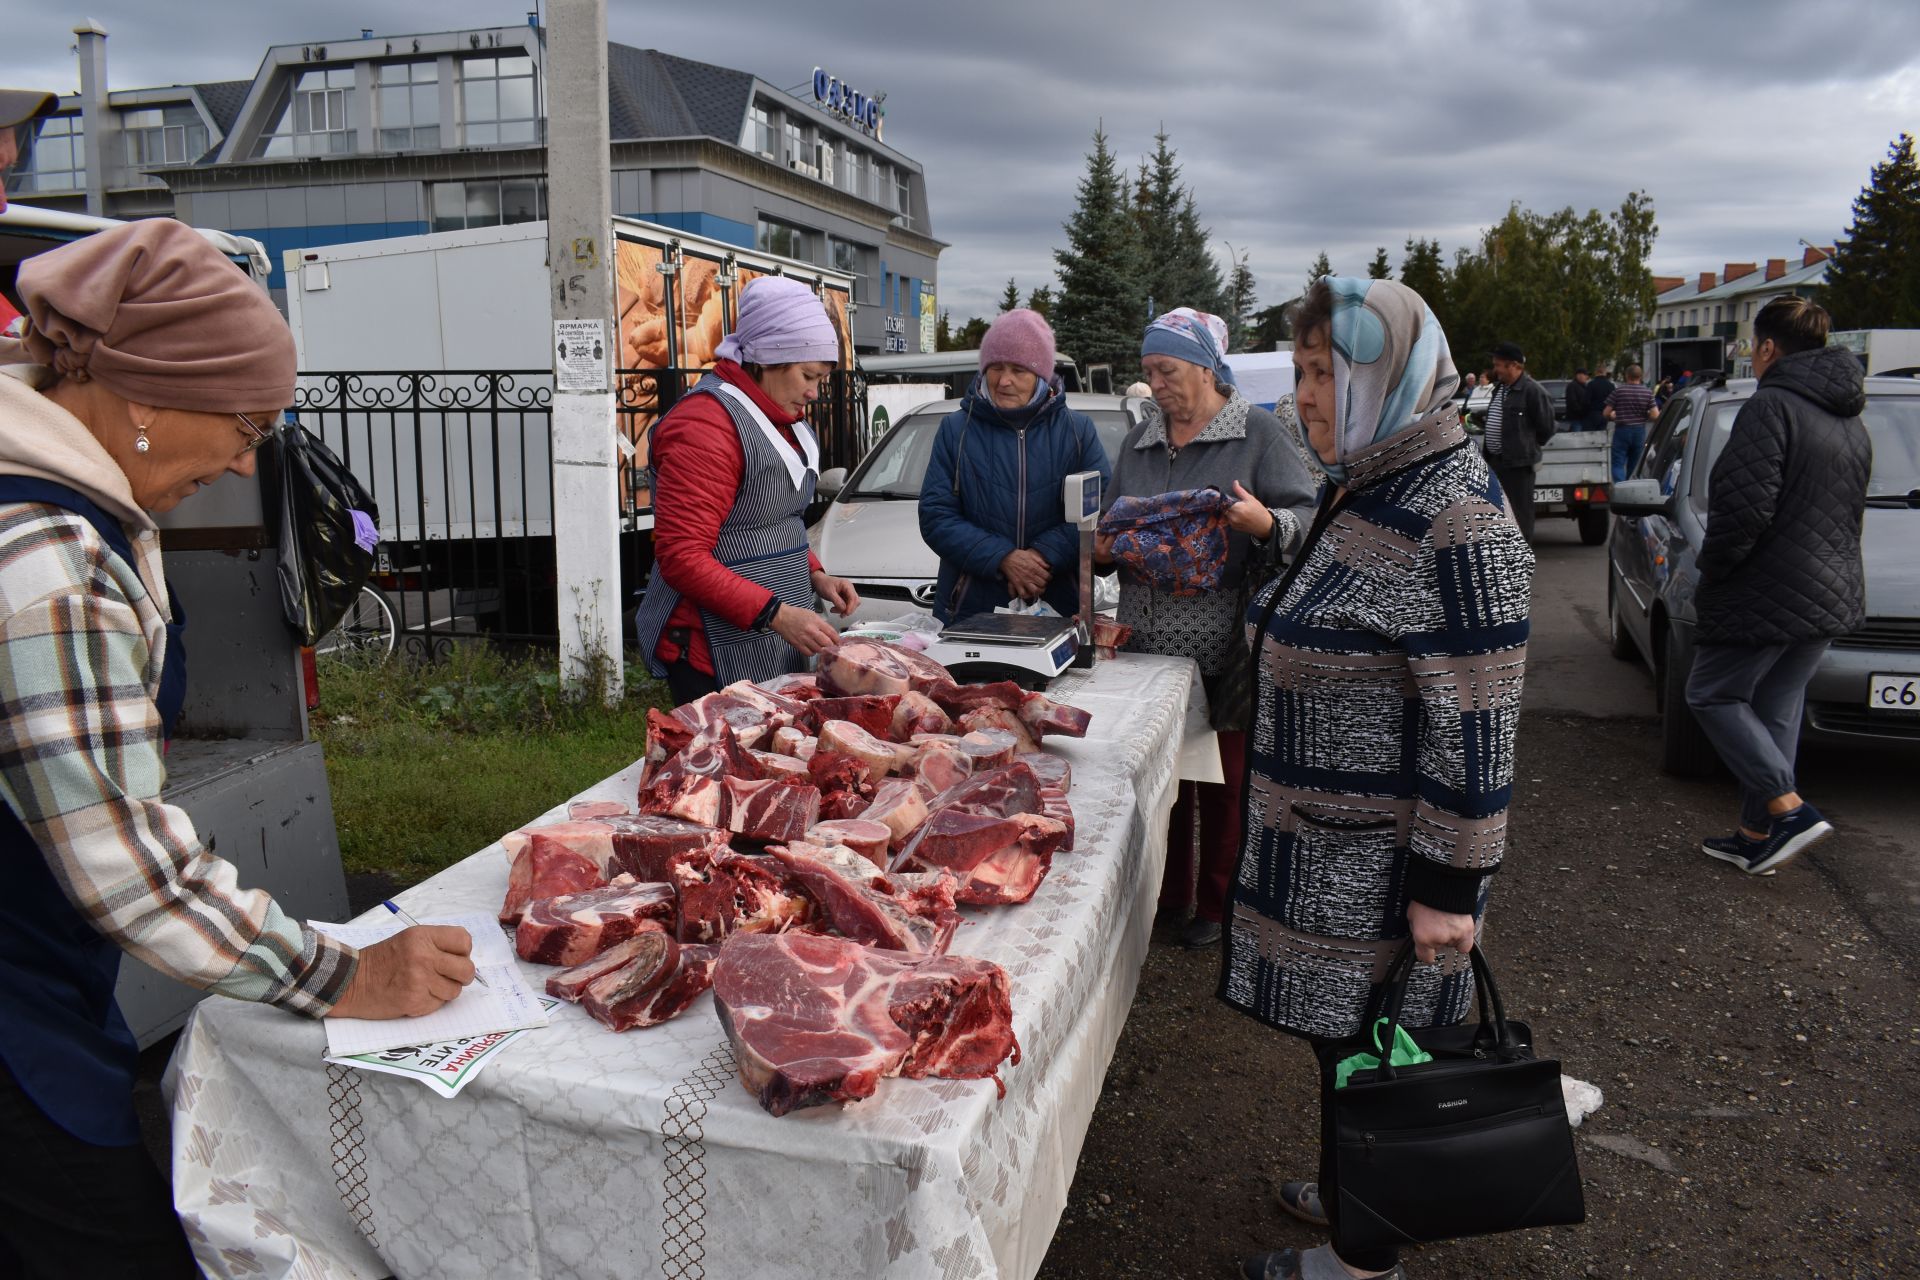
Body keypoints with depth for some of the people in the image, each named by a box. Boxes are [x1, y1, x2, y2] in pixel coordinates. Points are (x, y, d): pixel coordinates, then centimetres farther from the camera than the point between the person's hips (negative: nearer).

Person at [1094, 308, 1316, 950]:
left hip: (1226, 648, -5)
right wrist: (1106, 548, 3)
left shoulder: (1258, 433, -2)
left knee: (1226, 782, 4)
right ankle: (1168, 896, 28)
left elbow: (1307, 521, -7)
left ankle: (1219, 905, 20)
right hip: (1149, 644, 5)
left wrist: (1266, 524, -27)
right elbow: (1114, 526, 24)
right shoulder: (1138, 443, 16)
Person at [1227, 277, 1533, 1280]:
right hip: (1321, 837, 8)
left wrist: (1448, 884, -20)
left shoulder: (1457, 521, -22)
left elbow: (1476, 726, -22)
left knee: (1364, 1045, 8)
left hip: (1383, 859, -8)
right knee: (1337, 1035, 21)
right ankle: (1352, 1195, 42)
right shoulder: (1359, 490, 7)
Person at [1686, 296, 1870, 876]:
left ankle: (1791, 811, -6)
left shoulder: (1772, 406, -15)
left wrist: (1712, 571, -10)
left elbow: (1746, 508, -23)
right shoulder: (1850, 420, 15)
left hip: (1767, 597, -9)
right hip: (1832, 595, 9)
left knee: (1712, 696, 4)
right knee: (1775, 711, 15)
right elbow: (1847, 512, 19)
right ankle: (1757, 836, 20)